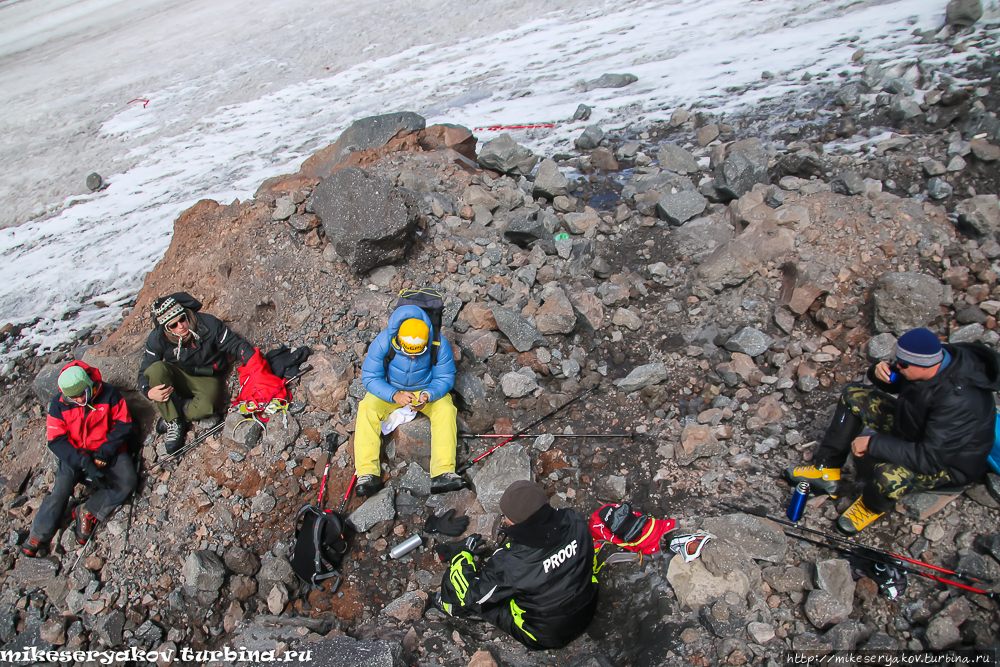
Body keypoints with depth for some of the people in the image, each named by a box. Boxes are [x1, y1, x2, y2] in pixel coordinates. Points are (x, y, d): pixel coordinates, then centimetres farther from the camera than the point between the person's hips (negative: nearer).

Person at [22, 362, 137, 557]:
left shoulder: (108, 394, -12)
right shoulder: (59, 404, -8)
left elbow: (124, 425, -7)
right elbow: (56, 441, -11)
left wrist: (104, 453, -19)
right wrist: (84, 463, -26)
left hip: (107, 451, 0)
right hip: (75, 454, 1)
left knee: (127, 482, -24)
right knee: (60, 490, -20)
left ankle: (87, 512, -10)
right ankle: (37, 537, -3)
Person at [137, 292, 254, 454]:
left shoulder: (207, 324, -18)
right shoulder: (157, 338, -14)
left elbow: (235, 344, -12)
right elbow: (145, 370, -8)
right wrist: (149, 391, -29)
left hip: (206, 379, -2)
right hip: (178, 378, 2)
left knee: (204, 408, -36)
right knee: (157, 368, -33)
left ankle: (170, 417, -4)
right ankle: (174, 423, -21)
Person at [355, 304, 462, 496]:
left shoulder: (439, 345, -23)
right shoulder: (382, 343, -24)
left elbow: (445, 378, -13)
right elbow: (370, 377, -18)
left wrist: (428, 395, -34)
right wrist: (394, 395, -35)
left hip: (427, 389, 0)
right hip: (389, 389, 0)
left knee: (446, 409, -28)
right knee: (367, 409, -27)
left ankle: (443, 474, -35)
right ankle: (368, 473, -29)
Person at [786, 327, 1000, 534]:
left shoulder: (958, 400, -39)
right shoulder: (936, 358, -15)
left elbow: (930, 459, -37)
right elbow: (895, 383, 5)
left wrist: (873, 444, -32)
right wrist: (880, 372, -19)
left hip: (948, 462, -8)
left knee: (887, 474, -39)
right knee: (854, 394, 1)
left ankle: (872, 507, 2)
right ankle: (827, 472, 7)